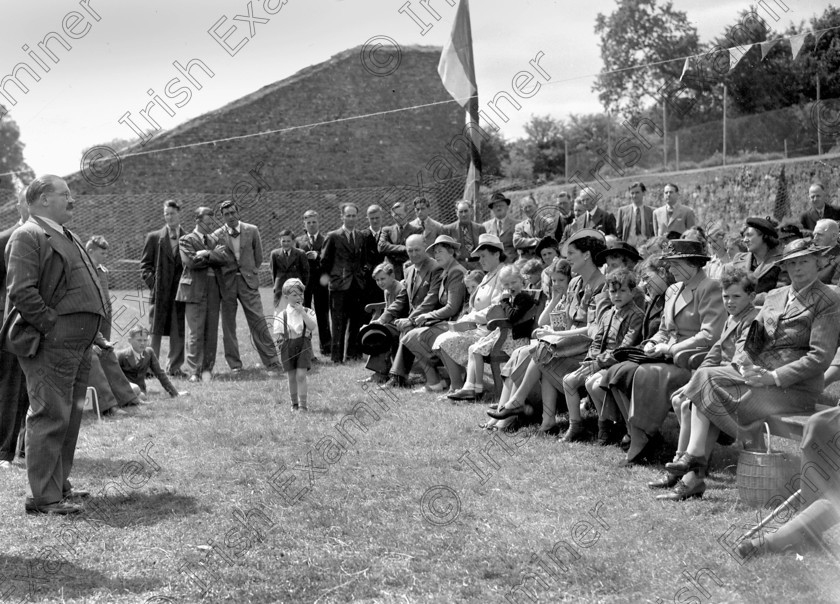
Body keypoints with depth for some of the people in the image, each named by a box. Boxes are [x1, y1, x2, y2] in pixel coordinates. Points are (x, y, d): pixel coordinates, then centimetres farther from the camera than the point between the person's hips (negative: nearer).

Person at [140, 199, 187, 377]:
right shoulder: (154, 237, 6)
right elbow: (145, 264, 7)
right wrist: (152, 282, -6)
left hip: (180, 291, 1)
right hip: (159, 292, -1)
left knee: (179, 332, 2)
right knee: (155, 331, 1)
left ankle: (174, 367, 10)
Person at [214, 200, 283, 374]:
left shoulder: (252, 231, 3)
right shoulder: (217, 235, -1)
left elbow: (258, 257, 13)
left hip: (248, 281, 0)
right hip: (226, 283, 0)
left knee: (258, 322, -5)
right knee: (228, 325, 4)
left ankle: (272, 363, -3)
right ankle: (234, 364, 15)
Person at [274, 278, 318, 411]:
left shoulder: (308, 312, 1)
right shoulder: (282, 315, 3)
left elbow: (313, 327, -15)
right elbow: (278, 333, 4)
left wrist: (302, 312, -17)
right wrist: (280, 340, -18)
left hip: (303, 344, -1)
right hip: (288, 345, 1)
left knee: (301, 375, -8)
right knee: (292, 377, 7)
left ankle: (303, 404, -2)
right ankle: (294, 403, 22)